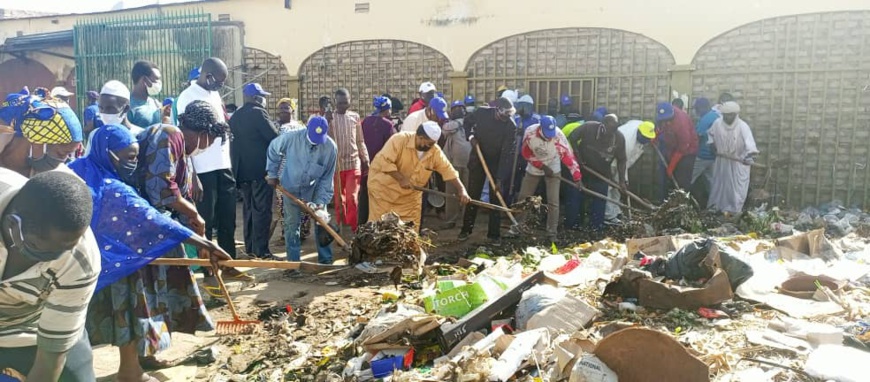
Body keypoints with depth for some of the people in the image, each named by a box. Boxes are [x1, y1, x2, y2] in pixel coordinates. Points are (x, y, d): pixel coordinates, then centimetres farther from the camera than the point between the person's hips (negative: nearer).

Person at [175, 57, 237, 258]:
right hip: (204, 170, -7)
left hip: (224, 166, 7)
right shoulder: (187, 97, -11)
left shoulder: (215, 94, 13)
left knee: (228, 219, 12)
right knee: (205, 221, 2)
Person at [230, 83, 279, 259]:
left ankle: (250, 247, 18)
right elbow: (274, 138, -16)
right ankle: (261, 250, -5)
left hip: (242, 170, 8)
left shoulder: (235, 116, 14)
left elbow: (233, 141, 18)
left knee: (248, 209, 14)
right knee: (262, 210, -5)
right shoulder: (258, 112, -11)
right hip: (261, 169, -8)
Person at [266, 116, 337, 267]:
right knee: (291, 226, 4)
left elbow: (327, 178, -14)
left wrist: (321, 201, -18)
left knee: (321, 223, 6)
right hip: (291, 189, -1)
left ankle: (326, 261, 20)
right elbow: (273, 150, -4)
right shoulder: (291, 138, -25)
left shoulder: (331, 147, -22)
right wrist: (272, 174, 0)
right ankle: (293, 262, 14)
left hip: (315, 190, 1)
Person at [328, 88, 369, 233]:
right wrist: (327, 122, -23)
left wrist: (365, 160, 9)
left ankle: (352, 229, 2)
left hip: (354, 163, 0)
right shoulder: (329, 117, -1)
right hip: (336, 163, 0)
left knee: (352, 198, -5)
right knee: (339, 199, 10)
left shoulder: (355, 117, 5)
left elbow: (360, 141, 11)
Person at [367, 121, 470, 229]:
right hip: (384, 188, -5)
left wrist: (462, 189, -19)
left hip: (410, 195, 5)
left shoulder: (435, 151, -7)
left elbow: (448, 170, -7)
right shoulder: (400, 139, -23)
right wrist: (401, 178, -35)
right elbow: (384, 161, -30)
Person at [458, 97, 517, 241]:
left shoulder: (511, 126, -21)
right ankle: (466, 229, 17)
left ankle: (494, 233, 7)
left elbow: (506, 153, -22)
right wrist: (471, 136, -13)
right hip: (477, 159, 1)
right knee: (472, 195, 6)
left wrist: (500, 178, -26)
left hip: (497, 163, -1)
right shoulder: (482, 113, -15)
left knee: (496, 197, 0)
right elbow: (467, 122, 6)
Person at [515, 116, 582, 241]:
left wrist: (577, 175, -34)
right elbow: (526, 153, -13)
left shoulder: (558, 136, -30)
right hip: (533, 169, 2)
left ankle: (552, 233, 1)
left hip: (553, 169, -2)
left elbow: (568, 155, -29)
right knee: (523, 198, 10)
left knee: (553, 202, -8)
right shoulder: (529, 133, -25)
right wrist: (542, 166, -20)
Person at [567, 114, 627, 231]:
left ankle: (596, 228, 16)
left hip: (602, 174, 2)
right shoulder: (589, 127, -23)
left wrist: (622, 180, -10)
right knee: (576, 198, 5)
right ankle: (571, 225, 19)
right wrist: (578, 157, -12)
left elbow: (621, 160, -6)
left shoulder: (619, 138, -16)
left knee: (599, 202, 5)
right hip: (582, 169, -1)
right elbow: (572, 138, -11)